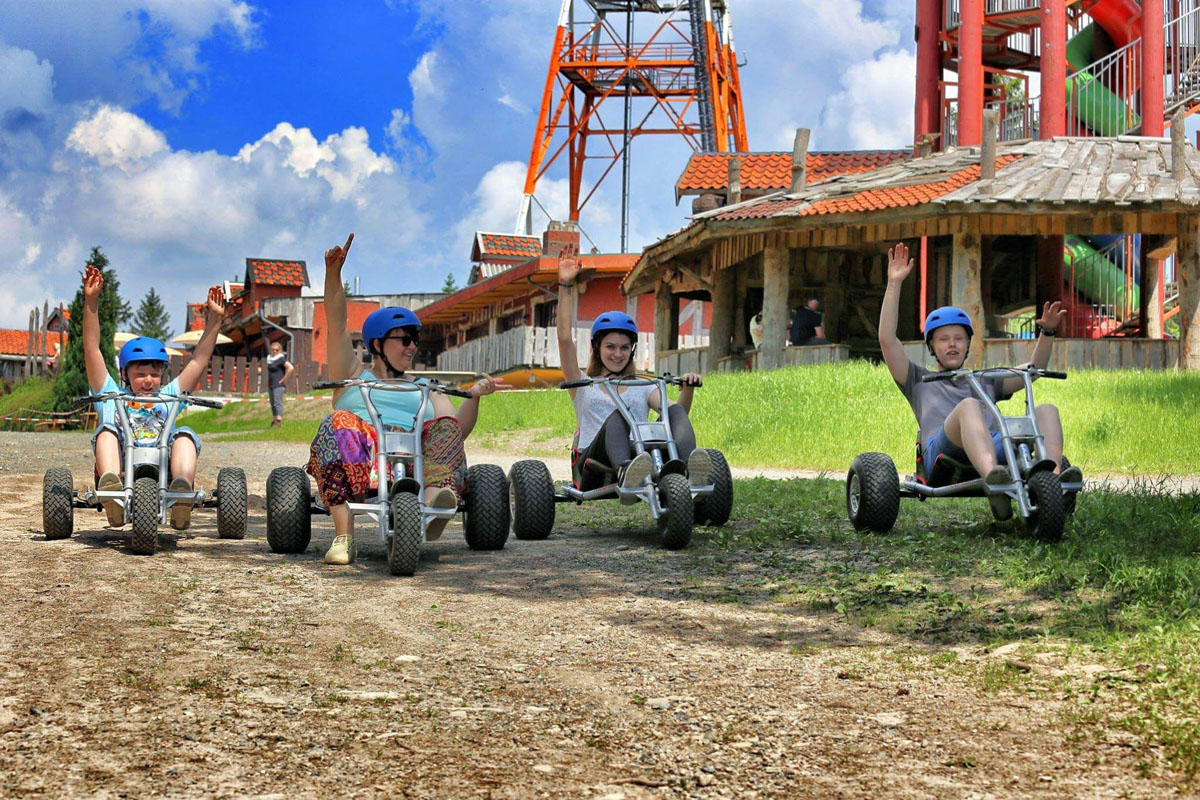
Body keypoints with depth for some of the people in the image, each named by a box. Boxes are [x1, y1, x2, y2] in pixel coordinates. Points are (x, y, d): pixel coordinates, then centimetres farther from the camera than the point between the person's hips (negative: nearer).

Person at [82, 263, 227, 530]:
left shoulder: (168, 397, 33)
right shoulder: (111, 396, 28)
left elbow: (199, 360, 28)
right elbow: (92, 349, 19)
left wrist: (214, 320, 19)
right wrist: (91, 302, 10)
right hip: (121, 467, -1)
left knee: (185, 435, -22)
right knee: (107, 430, -25)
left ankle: (182, 491, -52)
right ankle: (111, 489, -55)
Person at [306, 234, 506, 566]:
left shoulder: (425, 389, 31)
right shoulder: (353, 376, 27)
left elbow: (459, 429, 14)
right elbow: (336, 323, 13)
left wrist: (475, 395, -6)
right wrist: (333, 272, -2)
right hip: (359, 465, -1)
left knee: (446, 426, -23)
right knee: (338, 423, -31)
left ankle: (435, 498, -55)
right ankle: (344, 533, -44)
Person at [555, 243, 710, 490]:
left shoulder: (643, 387, 29)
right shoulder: (583, 386, 24)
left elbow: (676, 411, 9)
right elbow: (565, 339, 9)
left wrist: (688, 389, -13)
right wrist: (565, 286, 3)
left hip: (642, 456, 2)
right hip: (595, 462, -2)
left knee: (675, 411, -24)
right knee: (617, 416, -34)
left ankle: (687, 469, -56)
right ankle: (625, 470, -68)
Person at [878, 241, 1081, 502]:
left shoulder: (986, 383, 40)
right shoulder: (919, 381, 30)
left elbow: (1033, 370, 31)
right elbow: (887, 339, 17)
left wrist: (1047, 331, 12)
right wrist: (894, 283, 12)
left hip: (994, 447, 4)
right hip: (941, 452, -4)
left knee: (1046, 410, -18)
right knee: (969, 405, -35)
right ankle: (992, 475, -65)